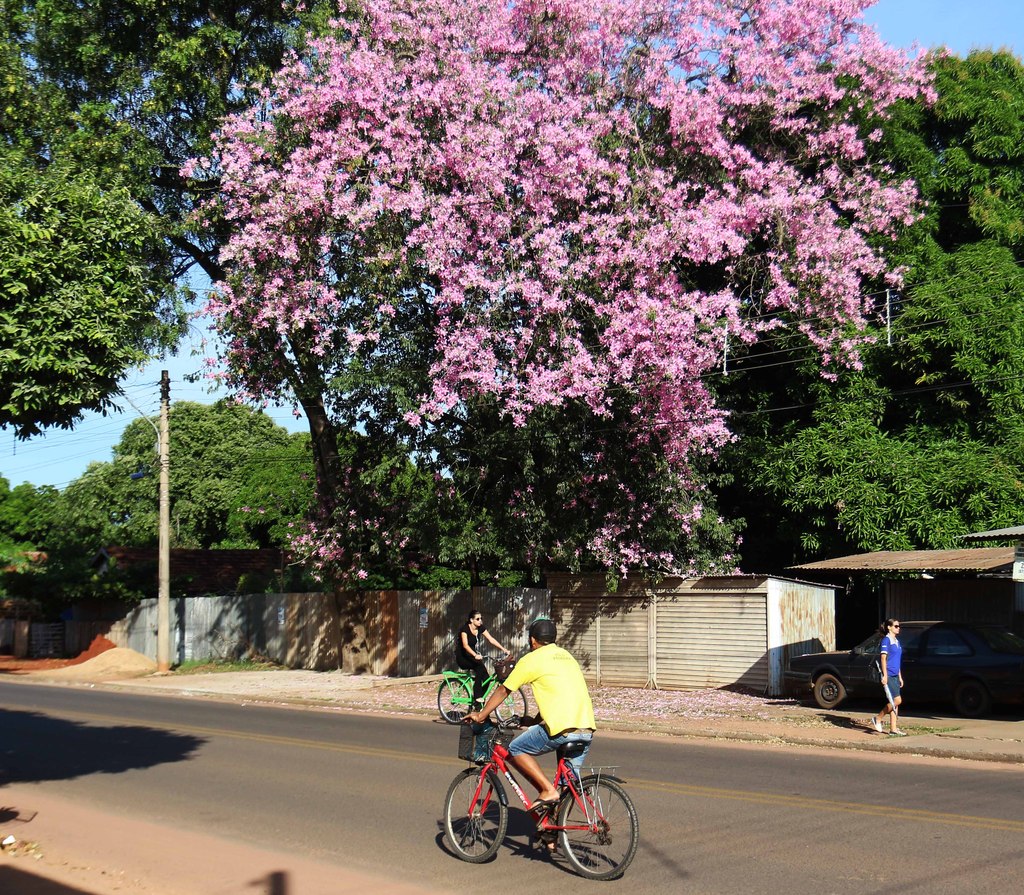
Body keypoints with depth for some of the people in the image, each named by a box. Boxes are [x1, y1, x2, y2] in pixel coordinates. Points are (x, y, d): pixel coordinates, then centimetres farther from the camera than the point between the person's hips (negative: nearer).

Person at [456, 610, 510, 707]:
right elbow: (465, 645, -32)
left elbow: (491, 640, -7)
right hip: (462, 658, -6)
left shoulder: (481, 628, 0)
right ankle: (477, 697, -28)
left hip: (473, 657, 6)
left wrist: (503, 649, -21)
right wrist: (475, 655, -49)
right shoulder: (465, 629, -19)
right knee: (480, 666, -32)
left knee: (486, 678, -12)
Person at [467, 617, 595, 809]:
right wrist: (534, 721, 45)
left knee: (515, 750, 8)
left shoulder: (532, 659, 5)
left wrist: (480, 715, 22)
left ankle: (547, 791, -3)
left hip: (562, 728, -7)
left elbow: (503, 690, 11)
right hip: (587, 728, 7)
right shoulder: (567, 656, 26)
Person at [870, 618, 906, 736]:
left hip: (895, 676, 9)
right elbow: (883, 658, -14)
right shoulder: (886, 640, -9)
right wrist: (885, 676, -20)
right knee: (897, 700, -13)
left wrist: (900, 677, 20)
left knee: (894, 702, 7)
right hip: (888, 675, -9)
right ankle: (878, 719, 0)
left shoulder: (897, 641, 17)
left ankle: (893, 729, 10)